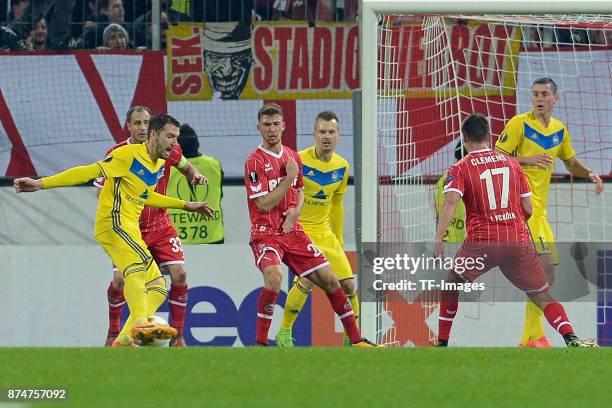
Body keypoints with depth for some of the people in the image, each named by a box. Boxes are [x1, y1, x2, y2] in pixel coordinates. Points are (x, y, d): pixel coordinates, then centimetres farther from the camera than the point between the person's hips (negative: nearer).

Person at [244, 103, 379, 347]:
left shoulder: (293, 157, 9)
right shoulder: (255, 162, -11)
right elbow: (264, 204, -17)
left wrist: (296, 209, 2)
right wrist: (289, 177, -16)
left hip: (292, 232, 6)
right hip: (265, 233, -6)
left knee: (328, 280, 4)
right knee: (274, 277, -32)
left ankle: (355, 338, 16)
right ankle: (260, 342, -21)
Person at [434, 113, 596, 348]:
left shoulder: (459, 169, 4)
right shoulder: (511, 163, 14)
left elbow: (450, 202, -14)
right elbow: (527, 209, 13)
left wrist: (438, 238, -22)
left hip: (481, 241, -2)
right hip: (518, 240, 2)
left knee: (450, 286, 21)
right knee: (542, 296, 6)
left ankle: (442, 344, 17)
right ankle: (571, 338, -15)